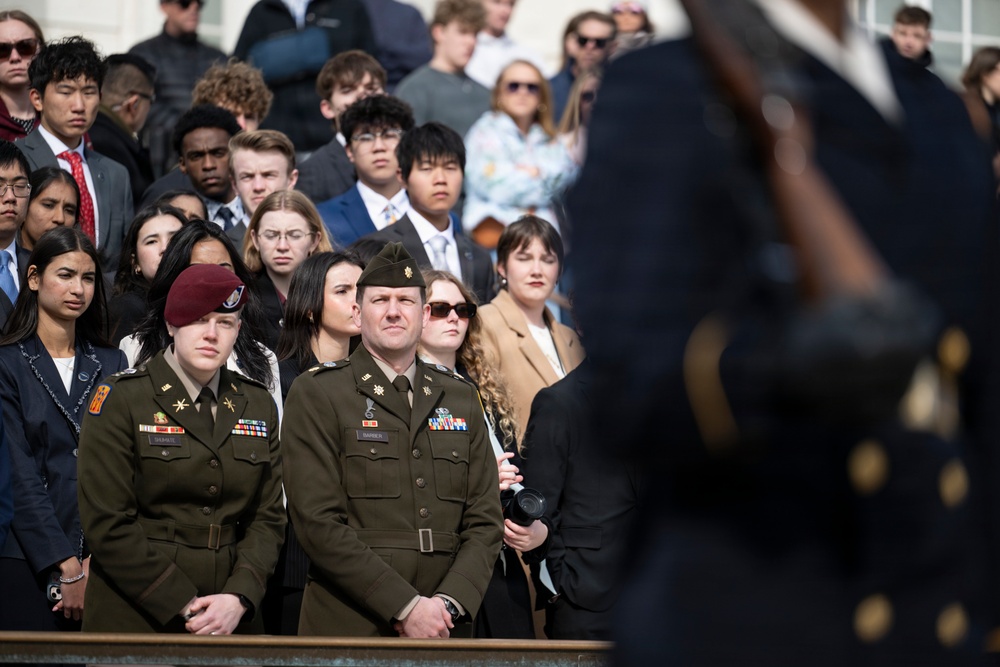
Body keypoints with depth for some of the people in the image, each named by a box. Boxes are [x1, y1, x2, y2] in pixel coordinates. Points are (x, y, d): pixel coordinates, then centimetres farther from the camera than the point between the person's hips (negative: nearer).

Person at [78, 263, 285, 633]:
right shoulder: (121, 399, -4)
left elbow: (268, 518, 6)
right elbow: (107, 523, -11)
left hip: (233, 619, 4)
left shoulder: (258, 404, 10)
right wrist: (185, 607, -15)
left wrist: (239, 598, -11)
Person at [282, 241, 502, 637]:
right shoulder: (316, 394, -1)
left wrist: (449, 603, -9)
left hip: (441, 629, 4)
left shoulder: (461, 400, 13)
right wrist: (407, 606, -17)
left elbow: (484, 521, 8)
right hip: (348, 629, -4)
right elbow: (319, 523, -11)